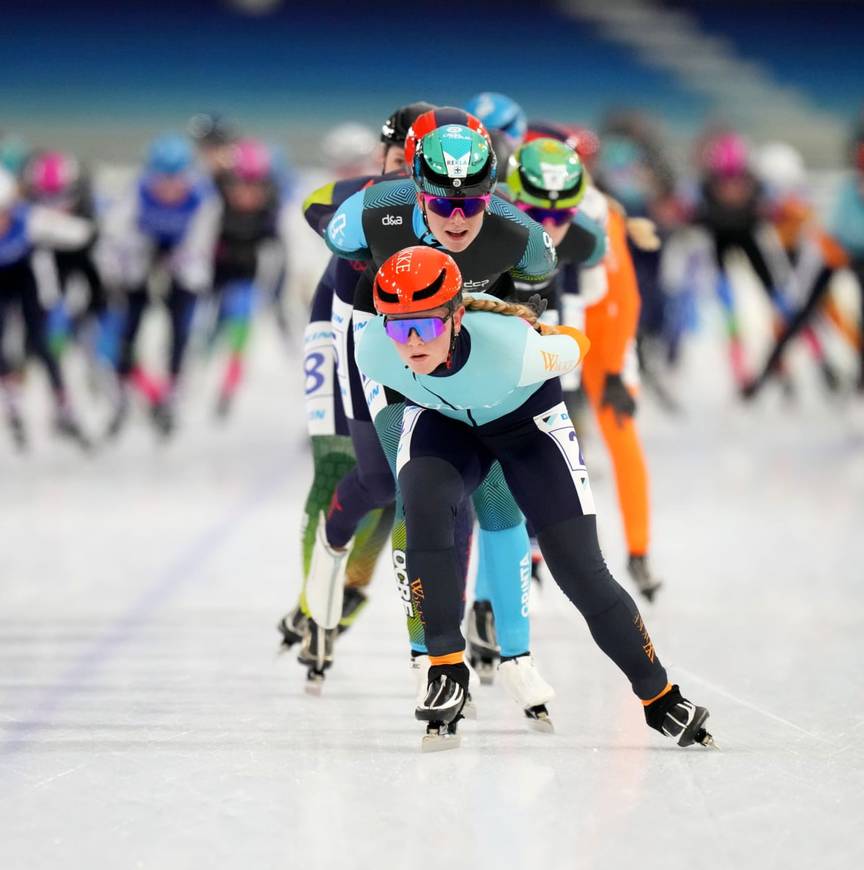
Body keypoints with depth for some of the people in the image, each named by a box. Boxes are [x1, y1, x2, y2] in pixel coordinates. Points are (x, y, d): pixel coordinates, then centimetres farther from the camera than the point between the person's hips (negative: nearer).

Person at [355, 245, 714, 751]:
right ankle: (447, 672, -18)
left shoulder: (511, 350, -42)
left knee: (580, 571, -4)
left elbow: (574, 347, -18)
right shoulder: (370, 351, -32)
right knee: (423, 506, -30)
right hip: (441, 420, 2)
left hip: (527, 419, -2)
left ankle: (661, 698, 16)